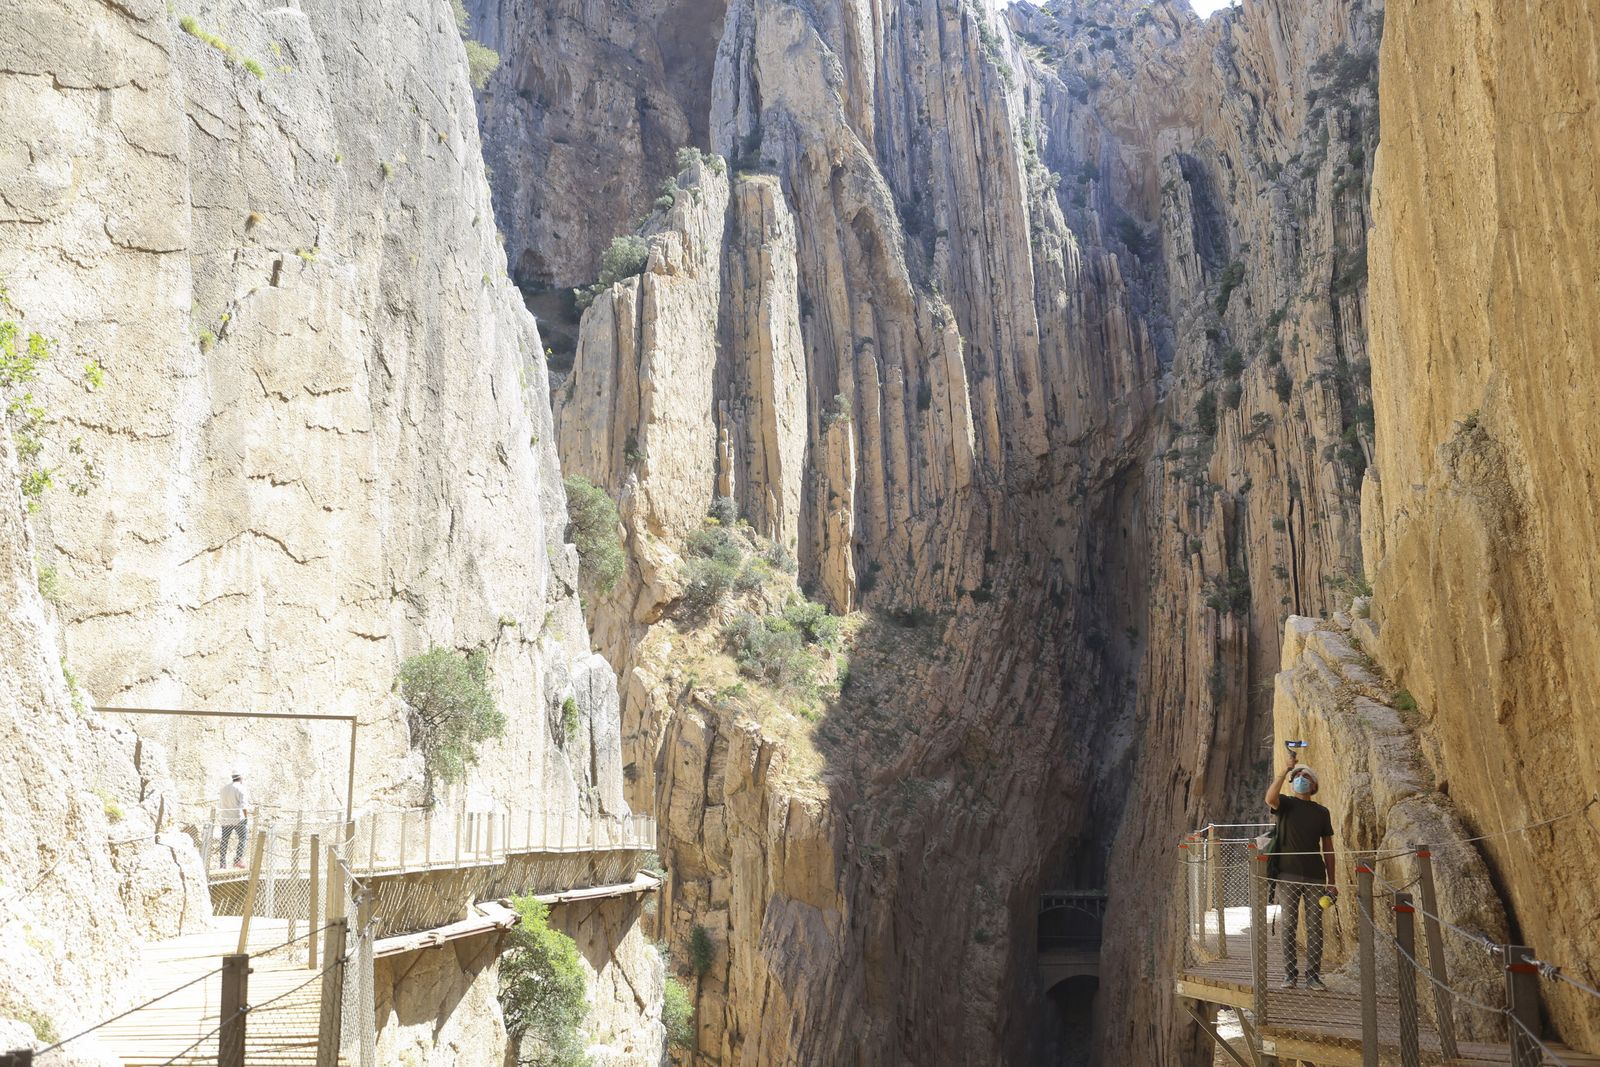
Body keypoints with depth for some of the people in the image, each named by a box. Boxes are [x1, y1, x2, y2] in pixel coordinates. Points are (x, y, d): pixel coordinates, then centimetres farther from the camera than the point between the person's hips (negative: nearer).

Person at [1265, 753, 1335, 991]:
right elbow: (1270, 798, -21)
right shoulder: (1285, 804, 5)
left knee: (1314, 927, 1)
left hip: (1315, 877, 2)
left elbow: (1328, 848, 13)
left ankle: (1313, 975, 4)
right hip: (1288, 875, -2)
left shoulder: (1321, 812, 12)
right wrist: (1286, 769, -22)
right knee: (1288, 926, 0)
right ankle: (1289, 974, 3)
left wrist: (1331, 881, 7)